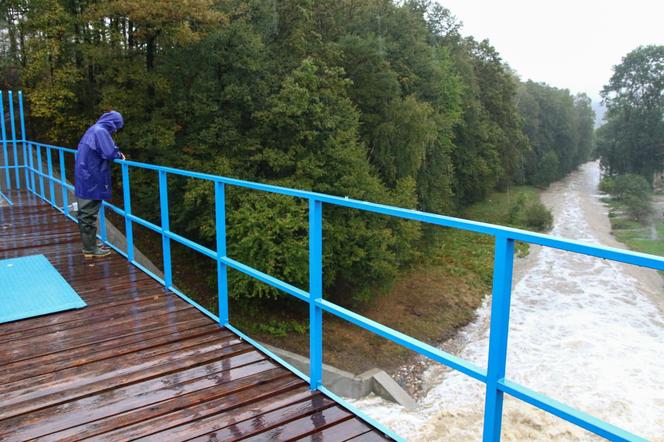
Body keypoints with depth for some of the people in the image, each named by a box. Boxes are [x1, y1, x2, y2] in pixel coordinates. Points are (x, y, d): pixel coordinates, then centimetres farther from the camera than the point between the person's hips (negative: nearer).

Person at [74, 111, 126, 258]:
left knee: (85, 214, 15)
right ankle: (90, 249, 5)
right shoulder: (101, 131, -14)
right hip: (91, 181, -10)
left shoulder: (94, 129, 16)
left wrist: (116, 153, 10)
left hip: (84, 179, 10)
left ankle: (88, 243, 26)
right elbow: (110, 153, -23)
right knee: (89, 215, -3)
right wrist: (119, 155, -3)